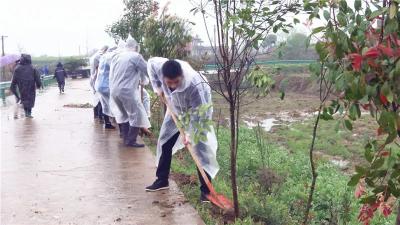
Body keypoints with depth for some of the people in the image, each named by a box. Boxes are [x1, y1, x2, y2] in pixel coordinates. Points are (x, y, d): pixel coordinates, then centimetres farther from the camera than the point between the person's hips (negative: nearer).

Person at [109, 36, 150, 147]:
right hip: (127, 91, -8)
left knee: (124, 115, 20)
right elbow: (147, 71, 0)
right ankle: (131, 141, 3)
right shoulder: (136, 56, -7)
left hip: (114, 90, 8)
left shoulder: (116, 57, 15)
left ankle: (126, 138, 24)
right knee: (137, 115, 2)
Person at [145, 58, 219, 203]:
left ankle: (205, 190, -5)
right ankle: (162, 180, 27)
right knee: (164, 142, 11)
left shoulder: (195, 86, -44)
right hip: (176, 109, 6)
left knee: (201, 149, -12)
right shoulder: (159, 66, -32)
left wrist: (190, 133, -37)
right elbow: (150, 63, -6)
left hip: (198, 111, -5)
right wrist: (157, 87, -11)